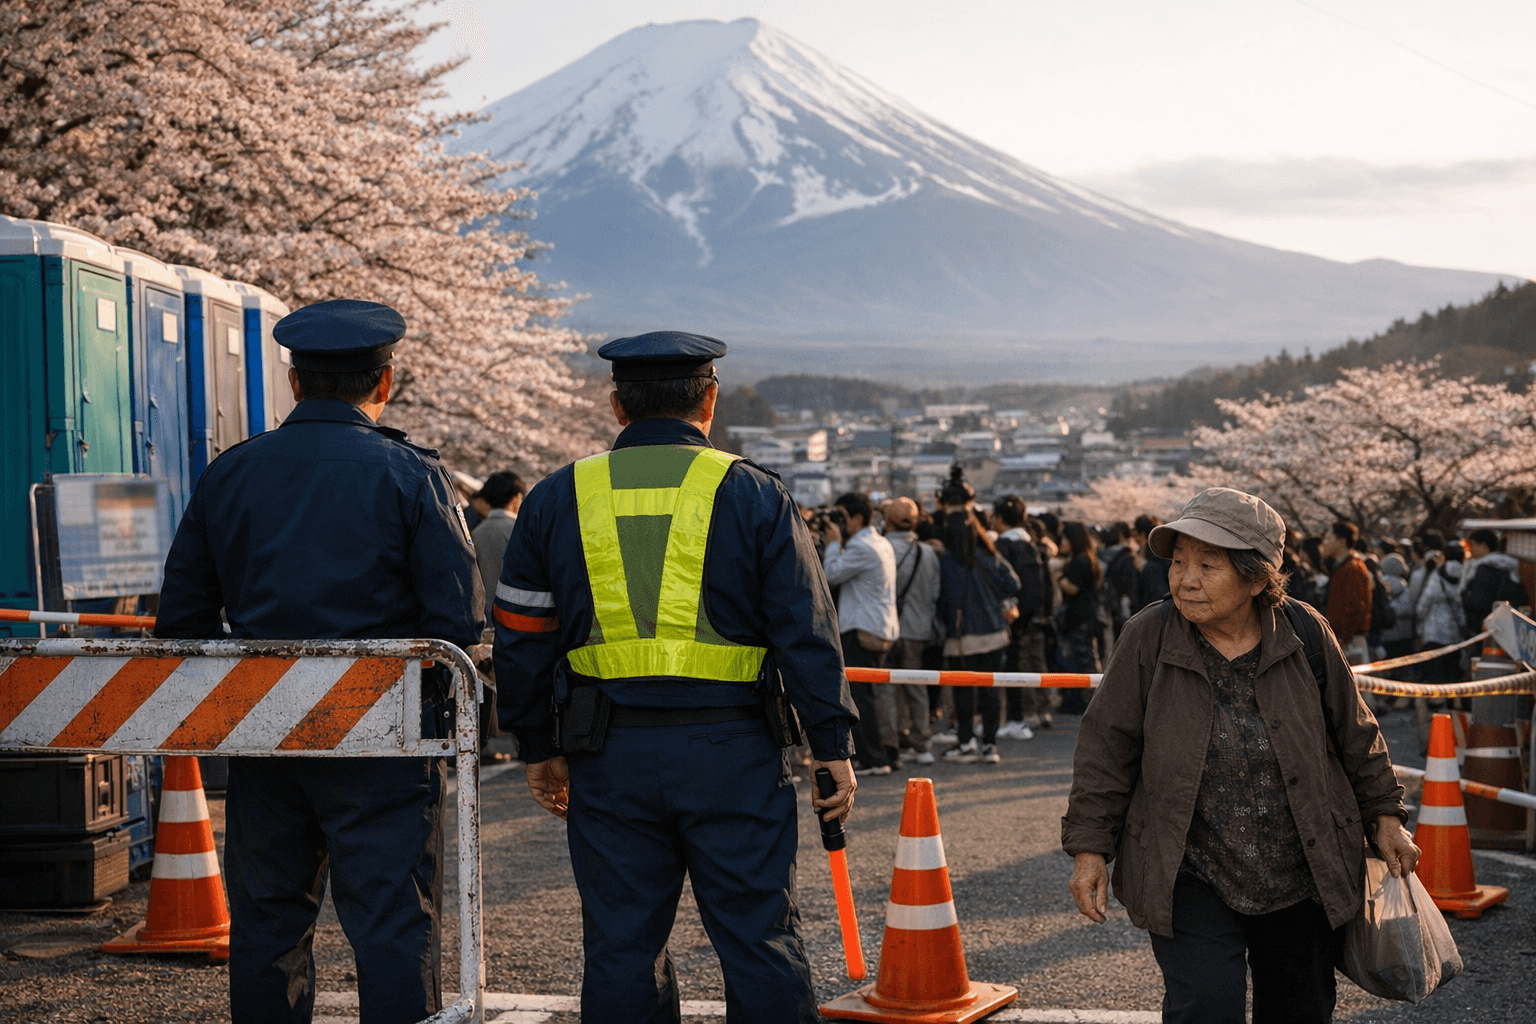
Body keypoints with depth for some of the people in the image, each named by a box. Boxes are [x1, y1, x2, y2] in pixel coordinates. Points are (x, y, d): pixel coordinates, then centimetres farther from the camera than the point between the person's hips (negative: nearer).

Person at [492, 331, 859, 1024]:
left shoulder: (556, 499, 6)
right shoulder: (755, 497, 0)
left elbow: (521, 638, 9)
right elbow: (807, 630, -3)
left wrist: (537, 747, 17)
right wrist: (833, 746, 1)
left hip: (608, 758, 2)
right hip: (732, 751, -2)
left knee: (622, 946, 10)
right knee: (760, 940, 5)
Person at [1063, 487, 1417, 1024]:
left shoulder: (1305, 634, -4)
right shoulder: (1148, 638, -8)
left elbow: (1355, 735, 10)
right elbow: (1106, 749, -3)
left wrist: (1385, 817, 11)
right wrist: (1090, 847, -6)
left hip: (1303, 880, 2)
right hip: (1192, 885, -2)